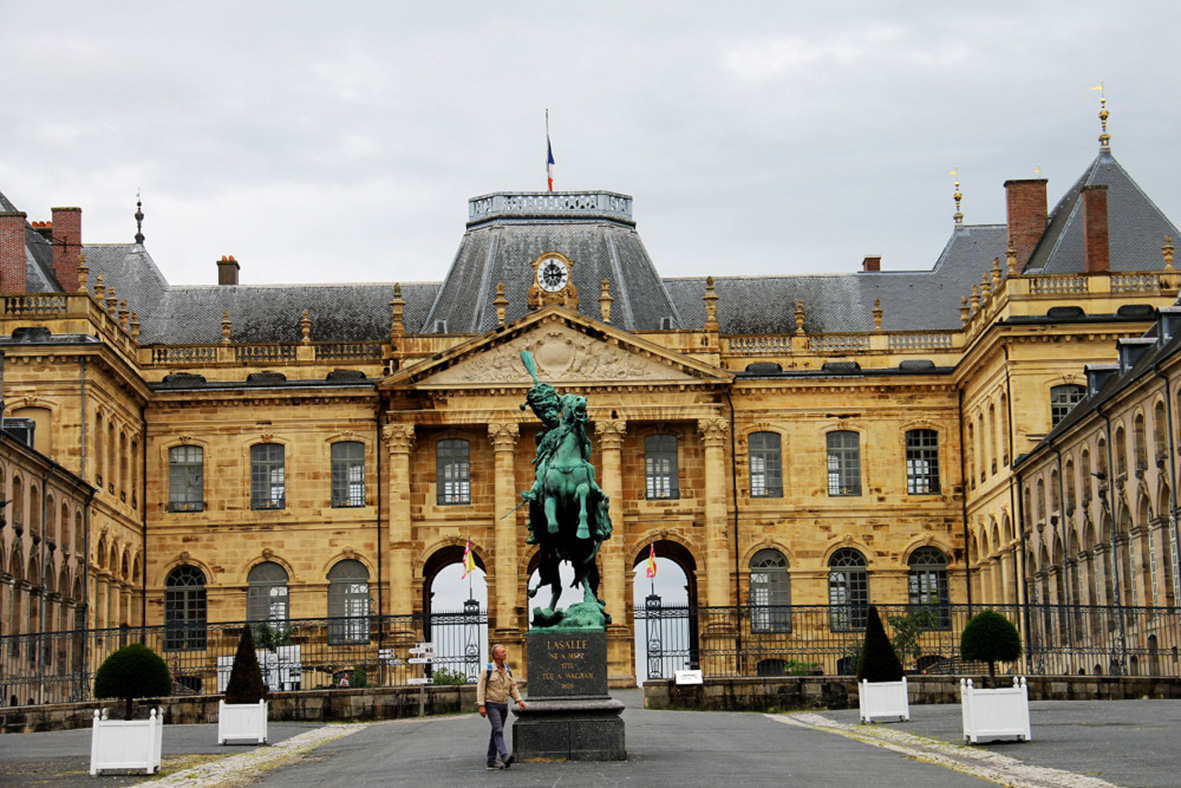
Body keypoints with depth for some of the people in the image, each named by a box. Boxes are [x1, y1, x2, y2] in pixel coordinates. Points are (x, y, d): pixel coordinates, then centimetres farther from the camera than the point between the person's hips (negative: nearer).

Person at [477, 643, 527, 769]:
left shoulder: (508, 670, 11)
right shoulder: (488, 670, -7)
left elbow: (513, 687, 15)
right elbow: (481, 688, -8)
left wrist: (519, 700, 0)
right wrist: (481, 705, -14)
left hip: (504, 705, 7)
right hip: (492, 705, -7)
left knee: (496, 732, 10)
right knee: (498, 730, -18)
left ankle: (492, 761, 14)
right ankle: (504, 756, -30)